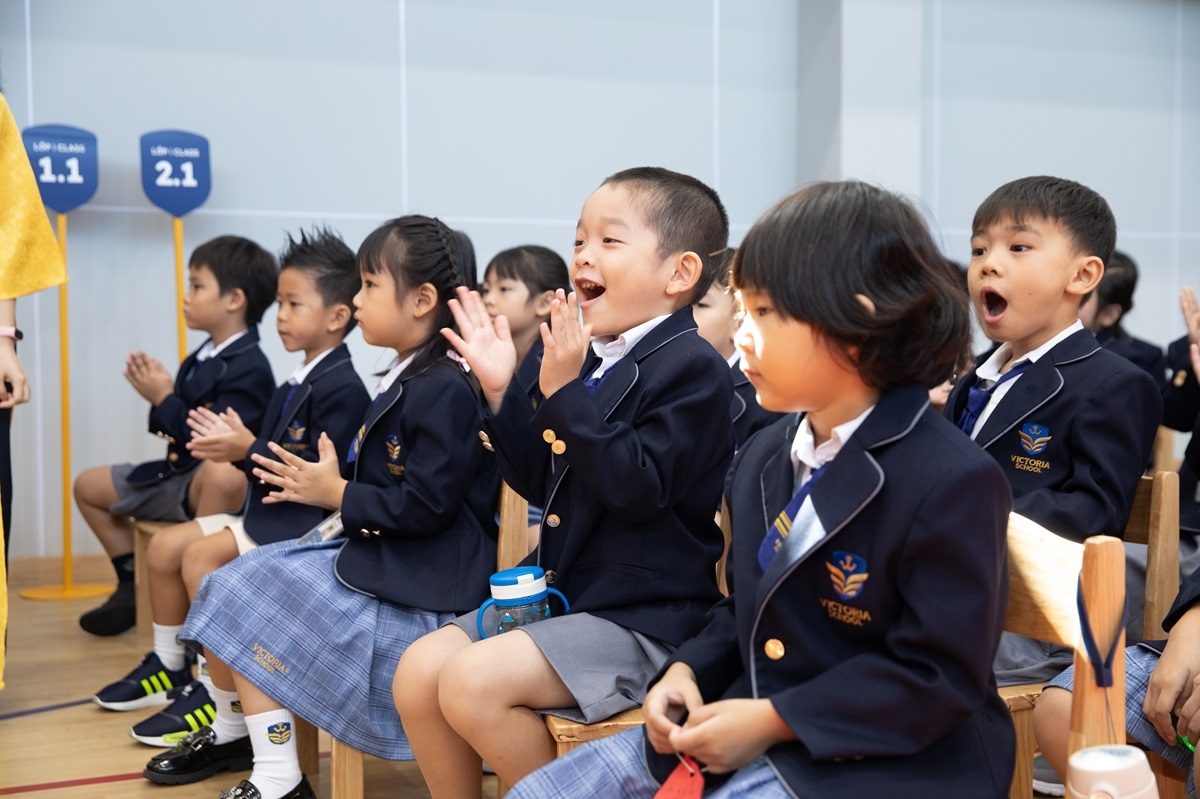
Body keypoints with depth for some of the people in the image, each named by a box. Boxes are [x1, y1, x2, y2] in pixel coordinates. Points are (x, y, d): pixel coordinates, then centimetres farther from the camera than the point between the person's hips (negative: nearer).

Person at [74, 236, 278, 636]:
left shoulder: (249, 368, -19)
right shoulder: (200, 360, 9)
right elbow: (181, 426, 11)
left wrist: (164, 400, -17)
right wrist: (162, 393, -7)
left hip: (211, 482, -10)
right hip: (175, 474, 10)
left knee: (224, 473, -44)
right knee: (89, 485, 20)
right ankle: (134, 586, 24)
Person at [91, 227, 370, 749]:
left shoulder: (343, 388, -18)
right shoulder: (294, 387, 14)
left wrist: (249, 449, -20)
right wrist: (233, 446, -3)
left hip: (305, 524, -11)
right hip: (267, 512, 11)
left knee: (202, 555, -24)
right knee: (165, 545, 9)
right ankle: (168, 668, 24)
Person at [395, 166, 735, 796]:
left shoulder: (692, 368, -13)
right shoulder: (592, 360, 11)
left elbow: (638, 486, -24)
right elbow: (543, 483, 16)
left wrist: (566, 393, -23)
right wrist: (501, 393, 5)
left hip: (640, 619, -8)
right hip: (557, 593, 9)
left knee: (473, 680, -24)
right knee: (417, 671, -1)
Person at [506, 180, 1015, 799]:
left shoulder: (953, 484, -19)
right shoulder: (761, 458, 8)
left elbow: (940, 677, -19)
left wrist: (774, 720, -19)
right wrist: (687, 672, 0)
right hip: (748, 728, 8)